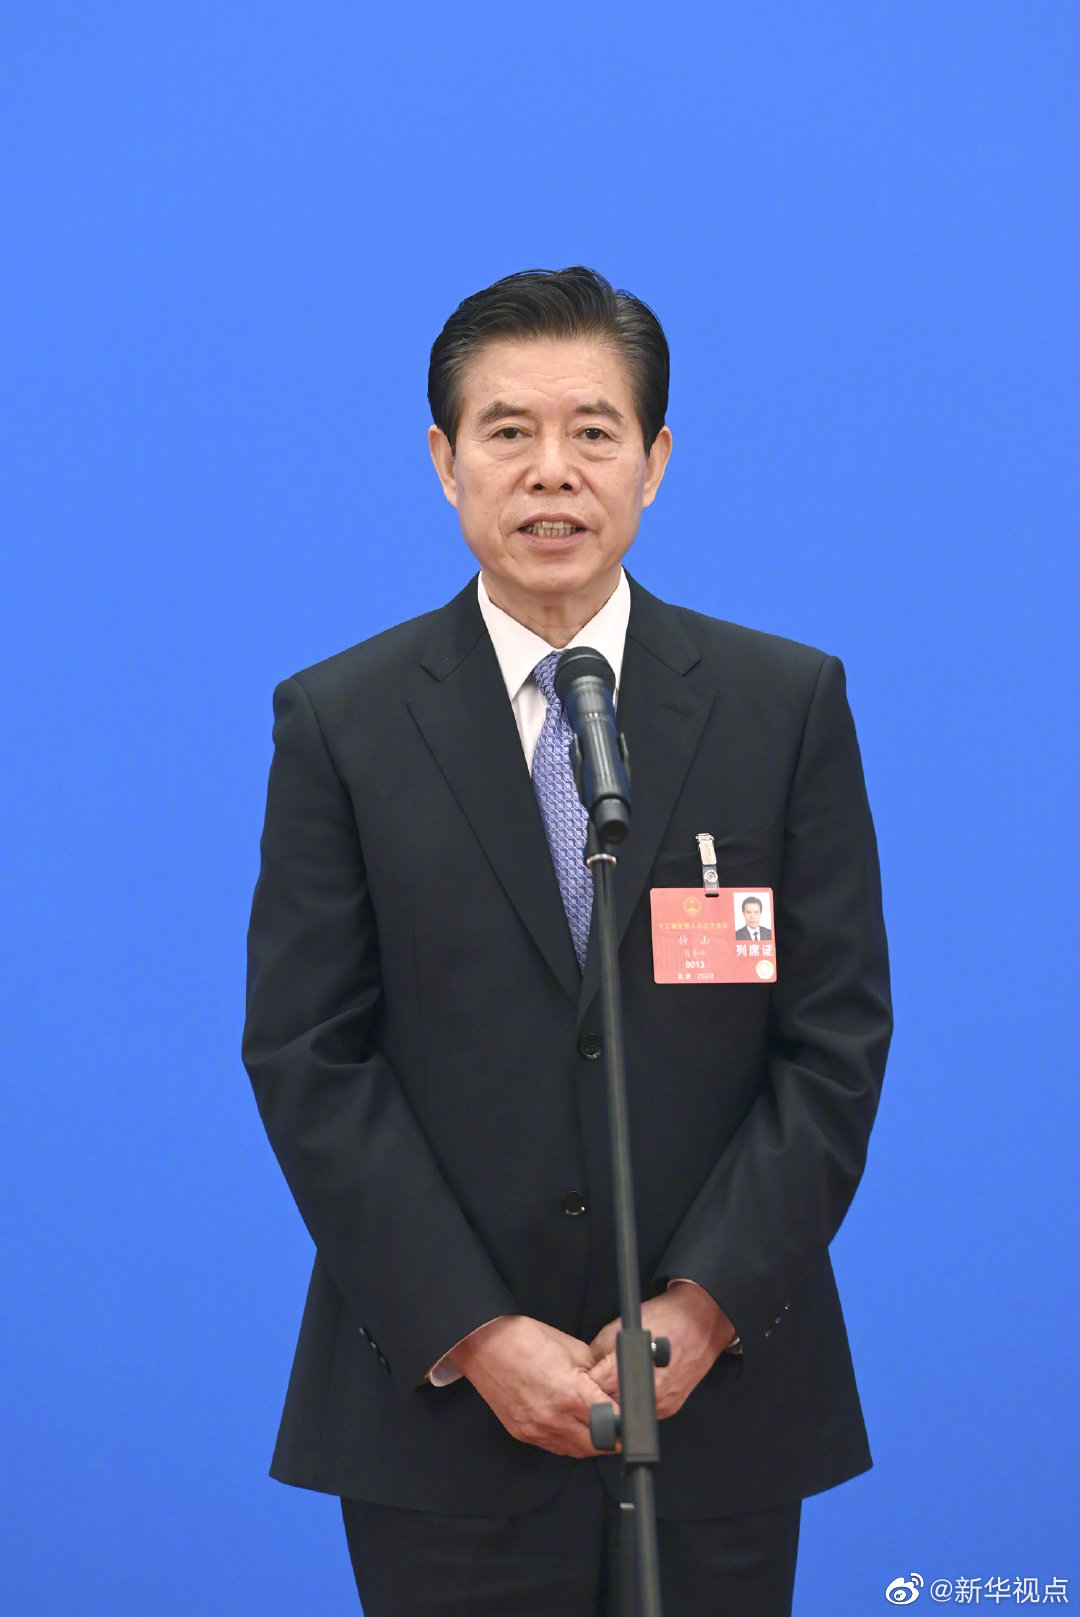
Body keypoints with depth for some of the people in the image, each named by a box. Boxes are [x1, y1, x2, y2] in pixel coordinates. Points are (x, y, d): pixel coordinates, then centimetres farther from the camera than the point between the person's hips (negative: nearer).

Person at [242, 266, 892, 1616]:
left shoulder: (789, 702, 3)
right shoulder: (338, 721, 1)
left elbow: (837, 1037, 0)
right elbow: (306, 1060, -3)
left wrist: (706, 1303, -10)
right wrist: (473, 1335, -11)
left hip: (720, 1390, 1)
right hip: (438, 1403, -1)